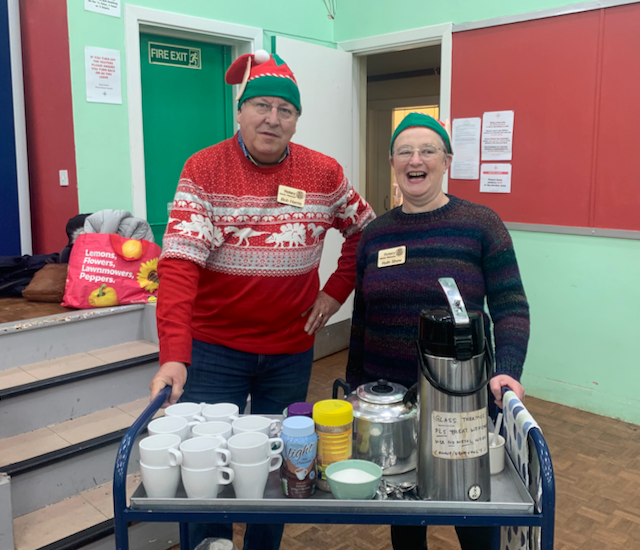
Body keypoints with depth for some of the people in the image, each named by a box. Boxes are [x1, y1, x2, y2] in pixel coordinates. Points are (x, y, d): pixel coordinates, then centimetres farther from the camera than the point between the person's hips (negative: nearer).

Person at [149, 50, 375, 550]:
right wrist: (173, 356, -28)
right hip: (215, 348, -2)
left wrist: (336, 291, 0)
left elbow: (365, 231, 13)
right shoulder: (204, 169, -9)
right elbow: (179, 263, -18)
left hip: (292, 349, 3)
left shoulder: (325, 174, -1)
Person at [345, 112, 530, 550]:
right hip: (387, 395, 3)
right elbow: (361, 319, 10)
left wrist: (507, 371, -21)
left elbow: (511, 307, -7)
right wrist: (355, 386, 10)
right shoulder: (375, 233, 5)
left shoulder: (480, 224, -5)